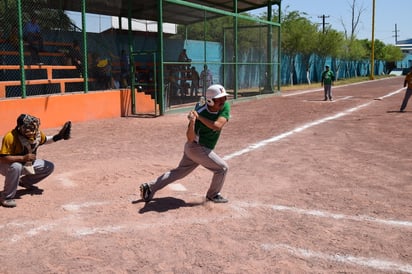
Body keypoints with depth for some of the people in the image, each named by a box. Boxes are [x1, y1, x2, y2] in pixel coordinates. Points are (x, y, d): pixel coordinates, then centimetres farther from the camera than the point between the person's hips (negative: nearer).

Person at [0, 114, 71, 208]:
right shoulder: (10, 137, -32)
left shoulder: (37, 133, -13)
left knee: (49, 166, 2)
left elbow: (44, 140, 10)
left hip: (27, 163, 7)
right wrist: (23, 158, -41)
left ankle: (24, 182, 17)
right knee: (16, 167, -41)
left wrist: (57, 137, -8)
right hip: (8, 165, -7)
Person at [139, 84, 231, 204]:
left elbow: (218, 126, -22)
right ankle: (213, 194, 21)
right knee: (222, 168, -1)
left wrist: (199, 117, -26)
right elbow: (190, 138, -25)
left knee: (180, 172, 15)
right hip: (197, 148, -6)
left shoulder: (225, 107, -9)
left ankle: (150, 187, 21)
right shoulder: (200, 112, -23)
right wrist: (192, 122, -41)